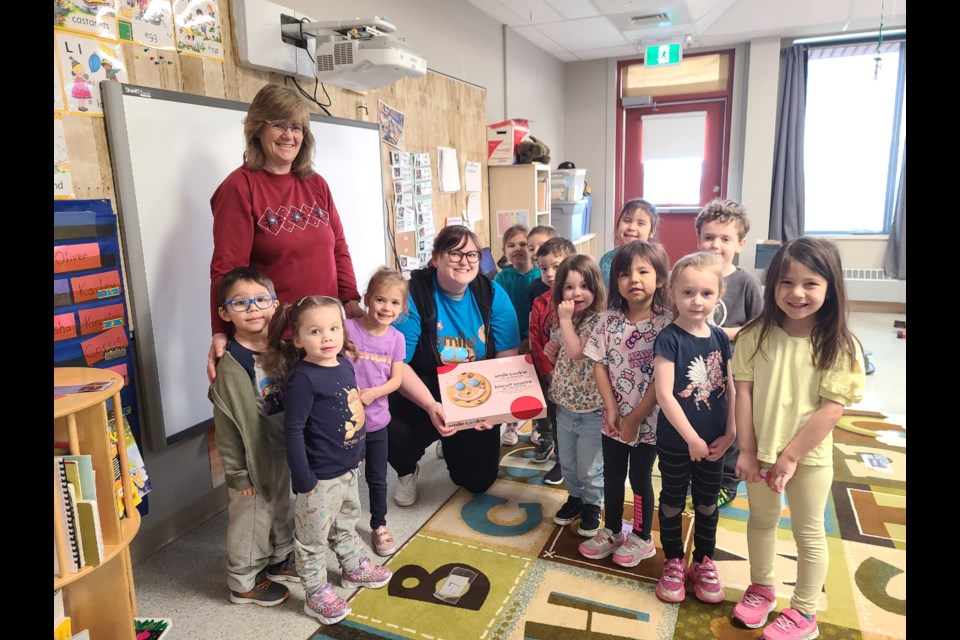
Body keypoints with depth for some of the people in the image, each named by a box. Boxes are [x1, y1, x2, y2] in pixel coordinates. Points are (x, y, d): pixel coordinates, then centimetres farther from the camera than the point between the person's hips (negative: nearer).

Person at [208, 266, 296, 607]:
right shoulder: (230, 366, -20)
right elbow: (227, 427, -17)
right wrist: (237, 473, -13)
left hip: (284, 451, 7)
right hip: (253, 458, -6)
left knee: (282, 511, 23)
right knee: (251, 520, 10)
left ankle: (278, 562, 45)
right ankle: (244, 582, 31)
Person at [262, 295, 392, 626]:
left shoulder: (345, 363, -1)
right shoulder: (303, 378, -24)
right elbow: (293, 430, -23)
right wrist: (302, 478, -21)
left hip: (350, 466, 8)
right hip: (321, 475, -8)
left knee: (346, 523, 28)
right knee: (314, 537, 12)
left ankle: (354, 567, 49)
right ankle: (316, 594, 29)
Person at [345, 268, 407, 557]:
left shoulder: (396, 338, -4)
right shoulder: (348, 328, -15)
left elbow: (396, 380, -3)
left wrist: (374, 392, -18)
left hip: (377, 419, 3)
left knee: (377, 477, 17)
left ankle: (379, 526, 36)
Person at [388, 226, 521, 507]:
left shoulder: (493, 294, -9)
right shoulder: (413, 295, -19)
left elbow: (508, 358, -9)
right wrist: (431, 406, -34)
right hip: (422, 395, -3)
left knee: (479, 481, 9)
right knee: (395, 436, -33)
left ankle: (454, 448, 45)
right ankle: (407, 472, 8)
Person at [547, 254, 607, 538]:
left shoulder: (598, 321, -17)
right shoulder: (561, 322, 5)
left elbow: (576, 352, -29)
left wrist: (565, 319, -23)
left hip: (591, 408, -7)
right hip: (564, 404, 7)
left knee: (589, 466, 9)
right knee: (567, 462, 21)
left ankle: (592, 506, 30)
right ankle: (575, 497, 42)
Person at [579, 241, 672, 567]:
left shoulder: (666, 324, -15)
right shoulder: (609, 320, -4)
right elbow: (599, 366, -2)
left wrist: (635, 418, -14)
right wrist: (612, 409, -11)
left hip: (648, 419, -3)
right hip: (613, 417, 4)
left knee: (640, 478, 12)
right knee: (612, 476, 17)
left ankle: (642, 537, 34)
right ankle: (611, 531, 38)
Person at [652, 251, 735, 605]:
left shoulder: (720, 338, -1)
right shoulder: (668, 339, -17)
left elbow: (730, 388, 3)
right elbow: (664, 394, -21)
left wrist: (730, 433, -4)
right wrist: (692, 438, -19)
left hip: (714, 442, 5)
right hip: (676, 441, -4)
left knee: (708, 502, 19)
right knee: (673, 501, 14)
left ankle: (704, 561, 38)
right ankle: (674, 562, 33)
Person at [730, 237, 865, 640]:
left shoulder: (839, 346, -15)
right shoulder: (755, 336, -9)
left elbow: (832, 408, -17)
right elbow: (743, 392, -8)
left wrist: (790, 456, -17)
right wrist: (747, 450, -10)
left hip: (809, 457, -2)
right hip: (761, 451, 3)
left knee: (809, 534, 14)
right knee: (761, 521, 21)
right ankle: (761, 589, 43)